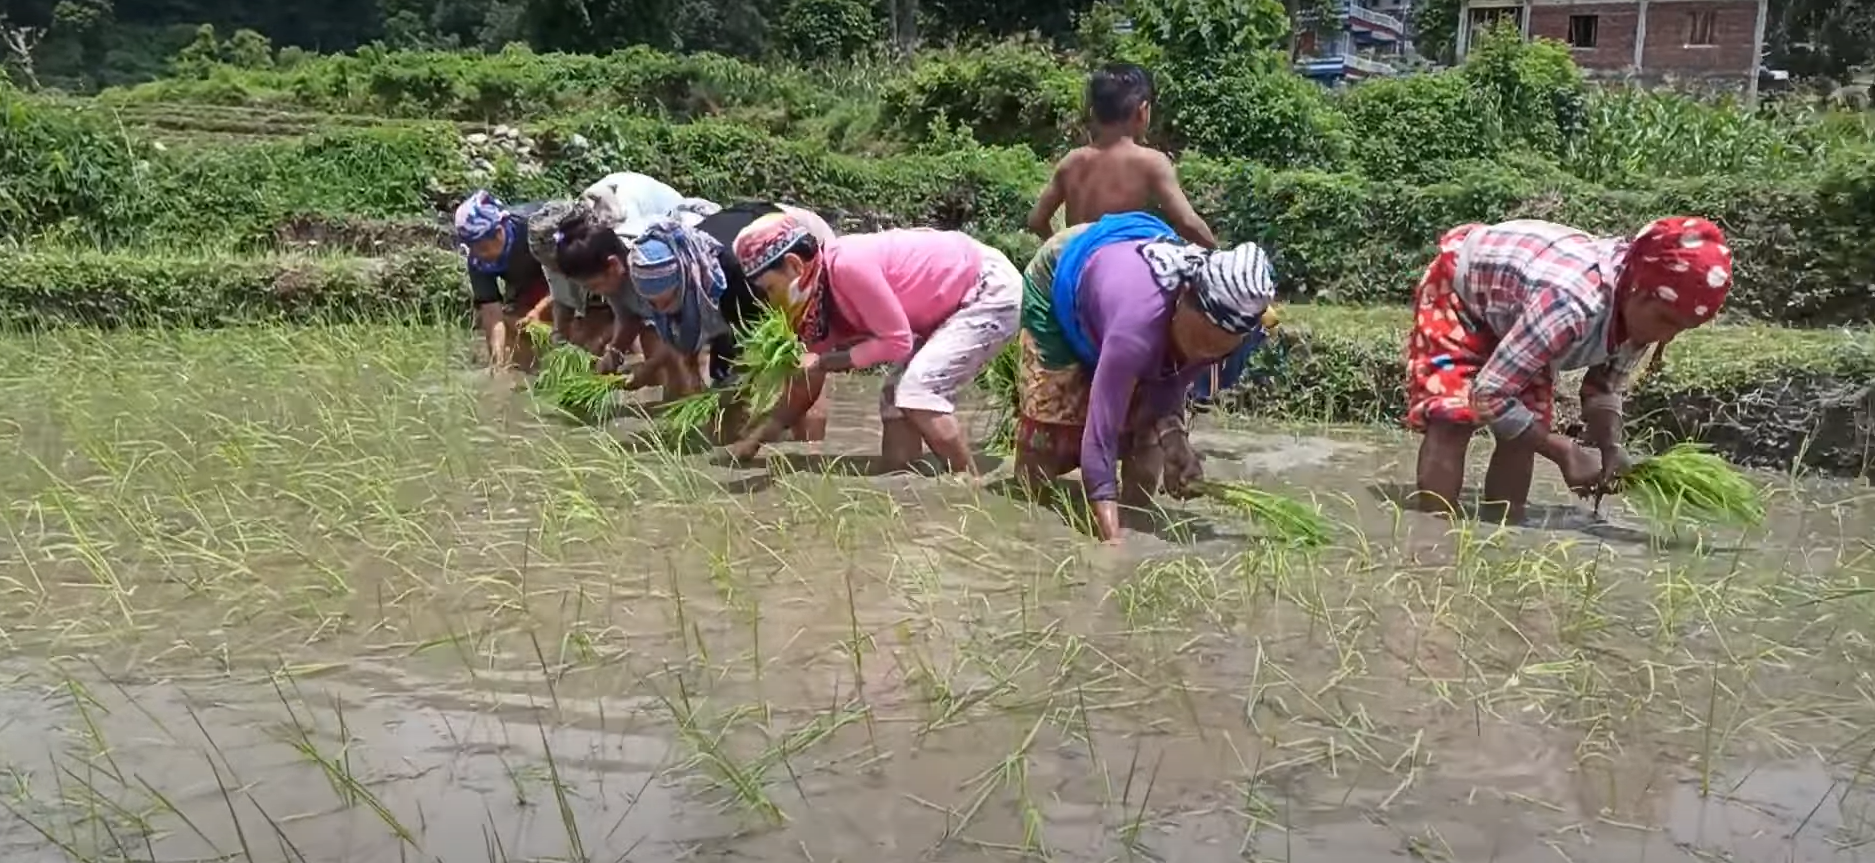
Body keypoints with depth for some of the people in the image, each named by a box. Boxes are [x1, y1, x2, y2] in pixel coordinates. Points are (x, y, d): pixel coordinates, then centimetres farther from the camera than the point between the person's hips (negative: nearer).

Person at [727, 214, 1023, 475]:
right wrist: (757, 438, 6)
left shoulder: (848, 266, -27)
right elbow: (811, 375, 9)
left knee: (918, 390, -20)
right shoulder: (819, 291, 2)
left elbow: (897, 341, -23)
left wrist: (826, 362, -16)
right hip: (951, 307, 10)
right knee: (896, 396, 5)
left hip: (993, 290, -10)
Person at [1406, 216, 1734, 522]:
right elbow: (1488, 396, -40)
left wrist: (1610, 446, -23)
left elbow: (1605, 388, -4)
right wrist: (1564, 452, -33)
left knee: (1523, 431, -2)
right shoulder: (1571, 303, -45)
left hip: (1515, 309, 7)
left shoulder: (1640, 311, -20)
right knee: (1454, 417, -20)